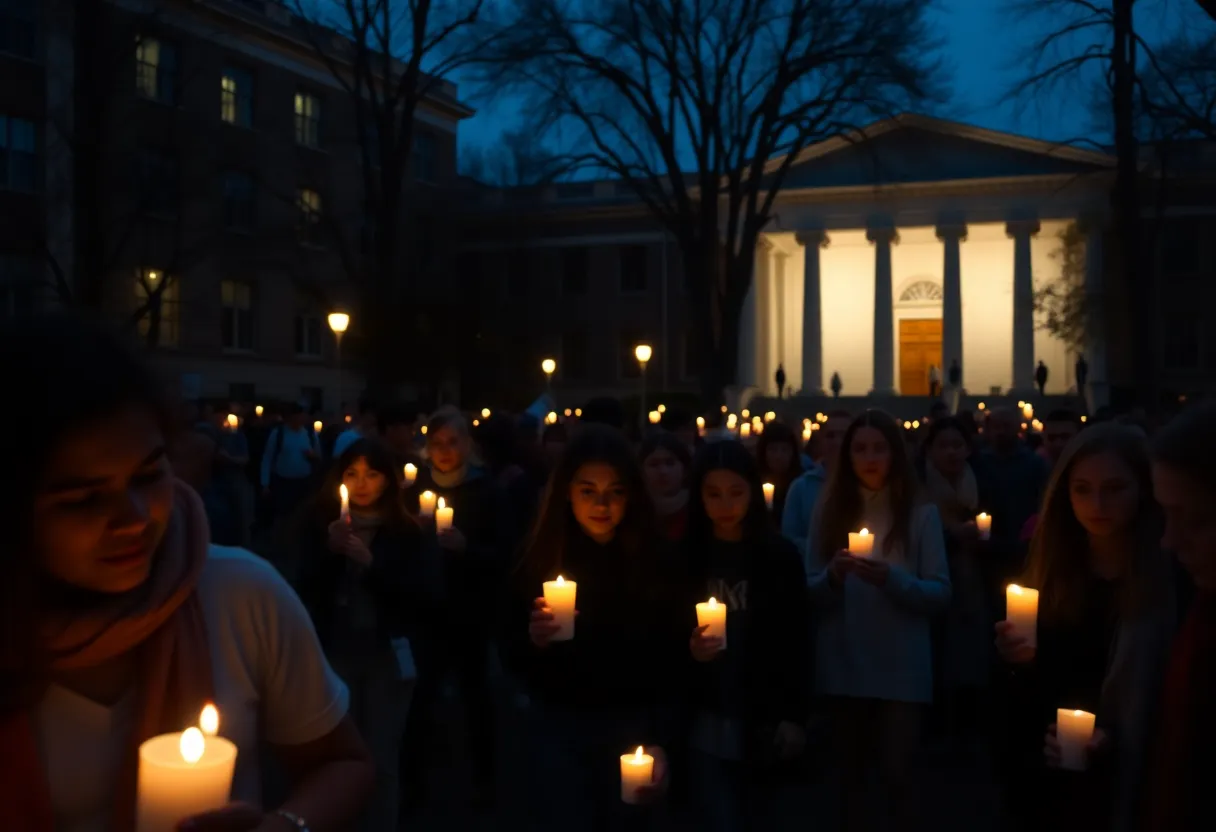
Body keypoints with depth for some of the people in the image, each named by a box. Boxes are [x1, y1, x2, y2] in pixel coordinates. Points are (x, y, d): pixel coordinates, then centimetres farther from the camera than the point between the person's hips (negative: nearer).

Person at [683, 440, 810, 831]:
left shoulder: (781, 556, -1)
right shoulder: (686, 557, -2)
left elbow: (798, 642, -1)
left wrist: (795, 716, -5)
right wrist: (687, 649, -20)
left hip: (766, 720, 1)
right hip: (706, 720, -1)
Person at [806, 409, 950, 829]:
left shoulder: (921, 513, -2)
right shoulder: (828, 510, 2)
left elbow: (941, 594, -4)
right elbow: (808, 591, 2)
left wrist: (893, 580, -21)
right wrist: (832, 576, -19)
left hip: (901, 669, -2)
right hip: (843, 666, 2)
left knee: (895, 774, -3)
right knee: (851, 774, 14)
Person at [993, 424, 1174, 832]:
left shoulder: (1171, 579, -15)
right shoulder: (1053, 566, 0)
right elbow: (1021, 690, 7)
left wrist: (1116, 738, -27)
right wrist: (1020, 656, -14)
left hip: (1120, 781, -4)